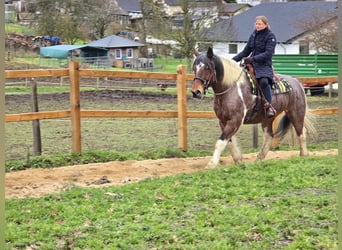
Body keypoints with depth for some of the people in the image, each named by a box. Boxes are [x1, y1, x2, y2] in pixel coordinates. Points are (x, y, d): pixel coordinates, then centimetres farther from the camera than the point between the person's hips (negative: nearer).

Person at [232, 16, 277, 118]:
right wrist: (234, 60, 8)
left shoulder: (270, 36, -5)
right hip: (251, 64, 7)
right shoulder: (254, 34, 13)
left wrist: (253, 58, -26)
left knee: (263, 81, -37)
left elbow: (268, 53, -17)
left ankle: (269, 107, -29)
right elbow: (246, 51, 18)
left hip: (264, 65, -7)